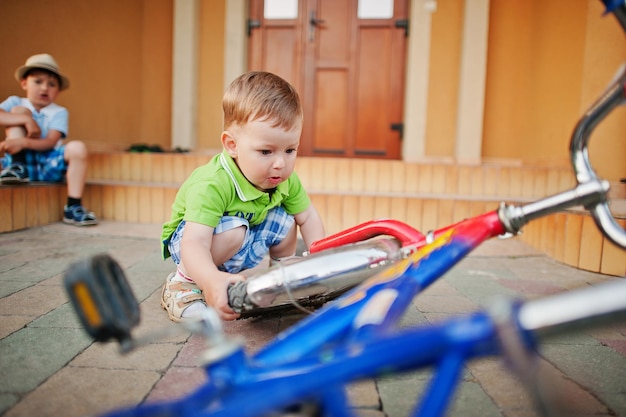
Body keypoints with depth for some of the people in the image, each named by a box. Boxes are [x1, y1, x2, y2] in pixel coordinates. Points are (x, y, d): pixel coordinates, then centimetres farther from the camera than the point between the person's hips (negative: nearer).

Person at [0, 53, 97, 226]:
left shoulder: (59, 113, 1)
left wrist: (24, 142, -30)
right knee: (19, 111, -11)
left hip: (48, 166, 0)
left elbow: (50, 142, -14)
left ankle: (73, 207, -23)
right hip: (24, 160, 0)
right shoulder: (15, 102, 5)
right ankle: (17, 167, -14)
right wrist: (26, 119, -26)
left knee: (77, 148, -29)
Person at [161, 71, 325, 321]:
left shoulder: (287, 181, -16)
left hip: (242, 249, 7)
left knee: (285, 221, -9)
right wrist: (212, 280, -66)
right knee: (232, 230, -34)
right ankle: (183, 282, -13)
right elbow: (194, 244, -46)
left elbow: (308, 217, -2)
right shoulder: (212, 185, -38)